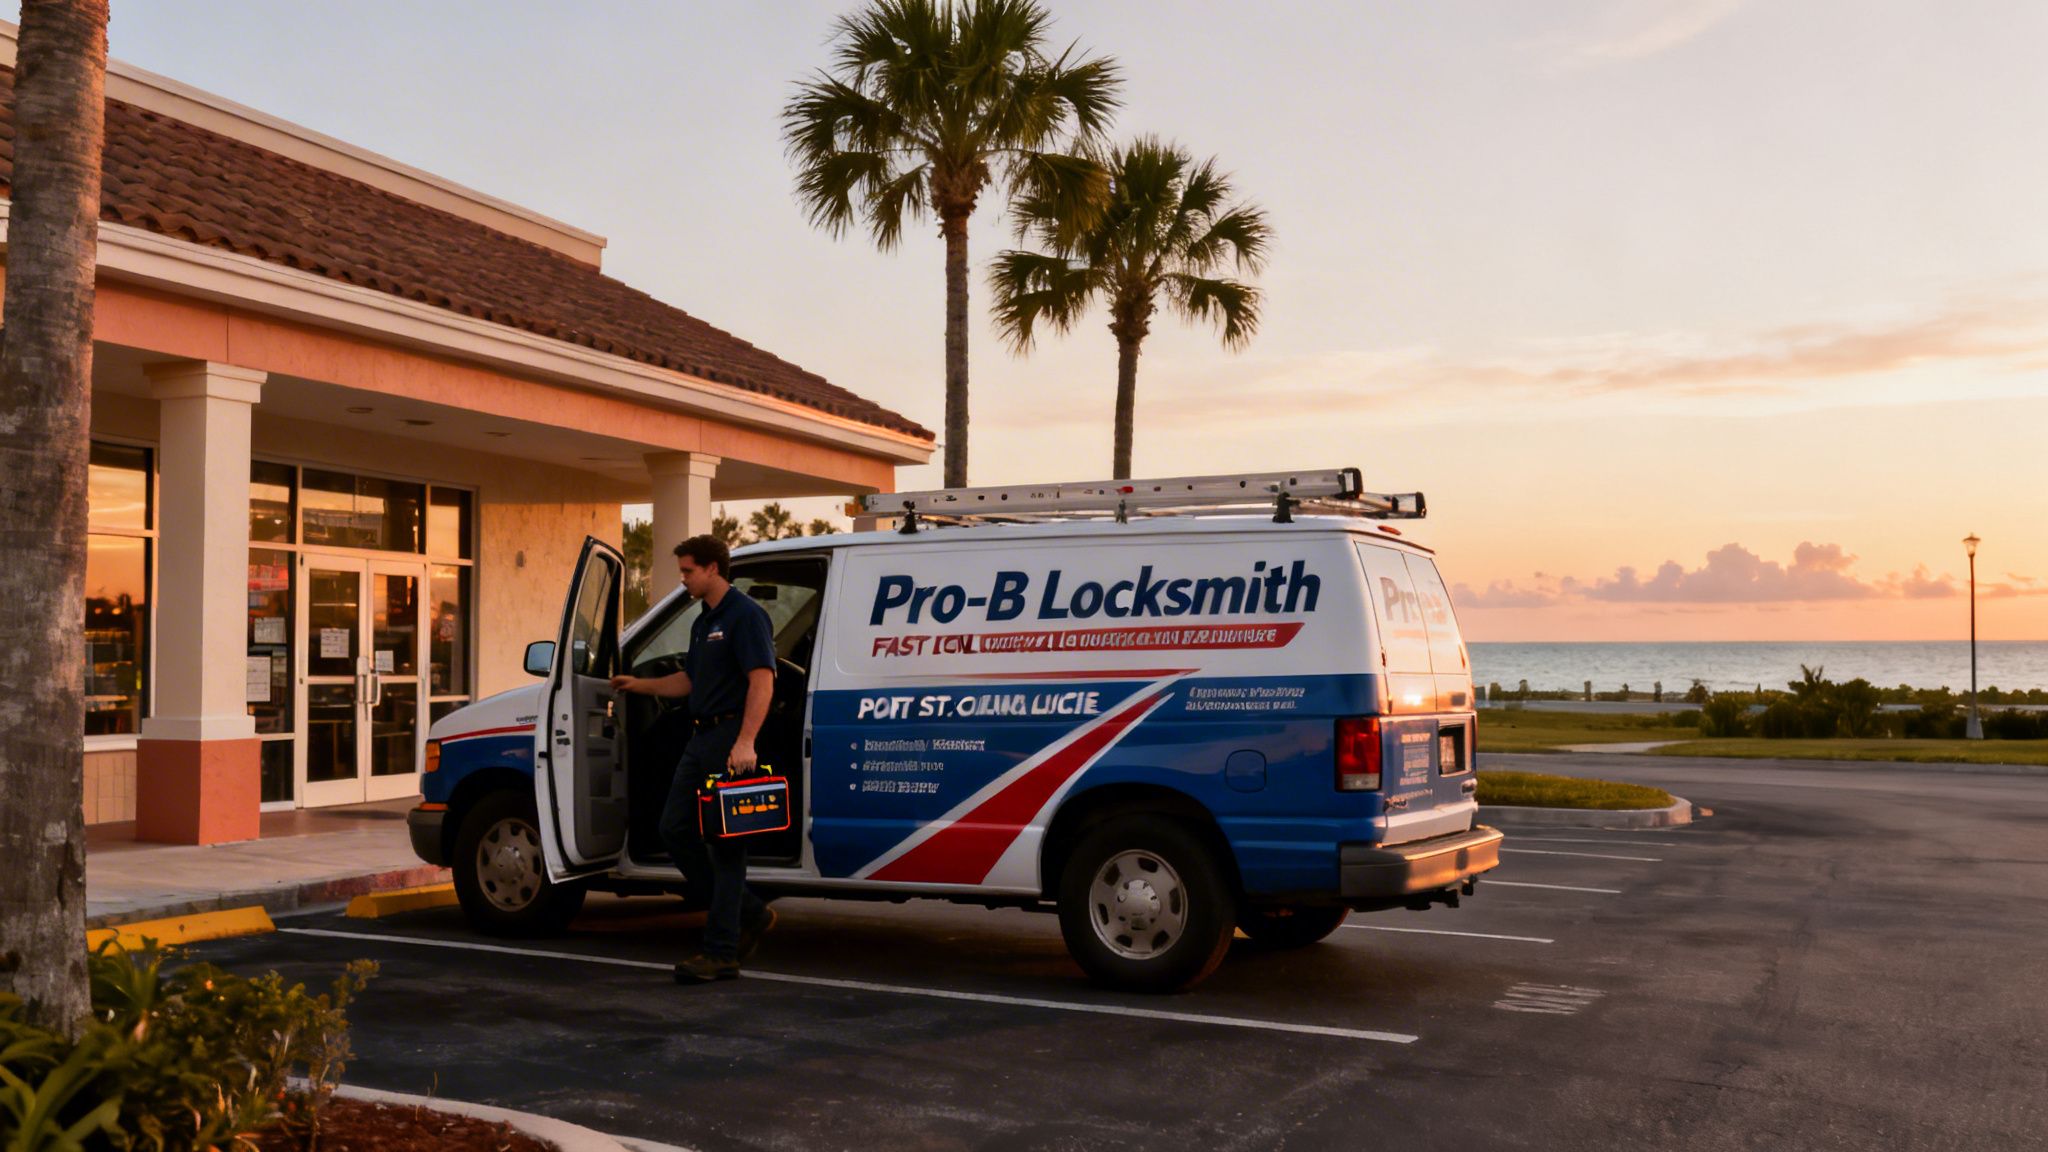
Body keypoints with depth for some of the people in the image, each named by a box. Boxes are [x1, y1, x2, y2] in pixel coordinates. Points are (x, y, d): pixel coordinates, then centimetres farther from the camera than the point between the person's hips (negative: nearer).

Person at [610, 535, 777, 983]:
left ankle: (721, 952, 1)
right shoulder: (703, 622, 18)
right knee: (675, 830, 9)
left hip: (730, 741, -10)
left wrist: (745, 743, -28)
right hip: (700, 739, 10)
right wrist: (639, 684, 22)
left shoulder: (745, 615, -11)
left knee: (724, 842, -5)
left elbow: (762, 681, -21)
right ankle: (750, 913, 18)